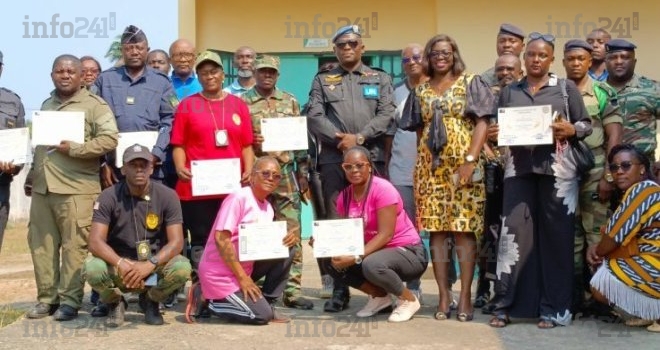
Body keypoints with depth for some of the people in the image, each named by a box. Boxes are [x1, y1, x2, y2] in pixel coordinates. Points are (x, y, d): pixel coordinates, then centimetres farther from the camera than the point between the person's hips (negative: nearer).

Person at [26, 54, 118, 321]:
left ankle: (70, 300, 2)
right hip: (41, 186, 7)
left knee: (74, 245, -4)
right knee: (41, 245, 7)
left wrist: (73, 149, -15)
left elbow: (109, 139, -11)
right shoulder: (46, 105, 22)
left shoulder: (94, 104, 0)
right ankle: (47, 297, 16)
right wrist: (32, 174, 14)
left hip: (75, 187, -6)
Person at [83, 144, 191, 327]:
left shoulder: (167, 196, -7)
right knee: (92, 268, -32)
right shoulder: (109, 197, -8)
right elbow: (95, 242, -17)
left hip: (155, 263, 1)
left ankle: (150, 301, 5)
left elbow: (176, 242, -13)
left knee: (182, 268, -30)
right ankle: (116, 303, 4)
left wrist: (149, 265, -30)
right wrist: (122, 264, -35)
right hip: (118, 263, 0)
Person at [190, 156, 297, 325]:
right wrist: (243, 278, -21)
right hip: (220, 274, -8)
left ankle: (267, 302, 4)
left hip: (247, 267, 8)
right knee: (262, 315, -16)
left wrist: (290, 238, -8)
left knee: (287, 248, -3)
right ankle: (208, 299, 1)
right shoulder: (239, 198, -16)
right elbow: (221, 238, -23)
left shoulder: (268, 208, 10)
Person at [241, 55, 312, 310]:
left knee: (292, 234, 0)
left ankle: (292, 291, 6)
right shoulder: (242, 103, 4)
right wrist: (250, 142, -15)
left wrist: (303, 174, 7)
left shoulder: (290, 102, 11)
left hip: (286, 176, 2)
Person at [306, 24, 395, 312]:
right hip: (333, 159, 1)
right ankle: (340, 289, 4)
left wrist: (359, 138, -11)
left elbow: (386, 114, 2)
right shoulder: (322, 80, 16)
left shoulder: (380, 79, 16)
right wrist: (339, 140, -10)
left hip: (371, 157, 0)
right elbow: (314, 117, 3)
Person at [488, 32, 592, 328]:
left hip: (557, 168, -1)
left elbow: (586, 124, 8)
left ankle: (553, 308, 6)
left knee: (556, 236, -1)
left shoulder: (566, 87, 9)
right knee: (513, 231, -5)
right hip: (519, 168, 1)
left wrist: (571, 130, -12)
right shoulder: (509, 91, 15)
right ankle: (505, 305, 1)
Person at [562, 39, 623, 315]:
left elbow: (614, 137, -2)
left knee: (597, 234, -3)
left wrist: (608, 177, -9)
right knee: (569, 235, 7)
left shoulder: (603, 93, 1)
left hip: (594, 171, -3)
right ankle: (574, 297, 14)